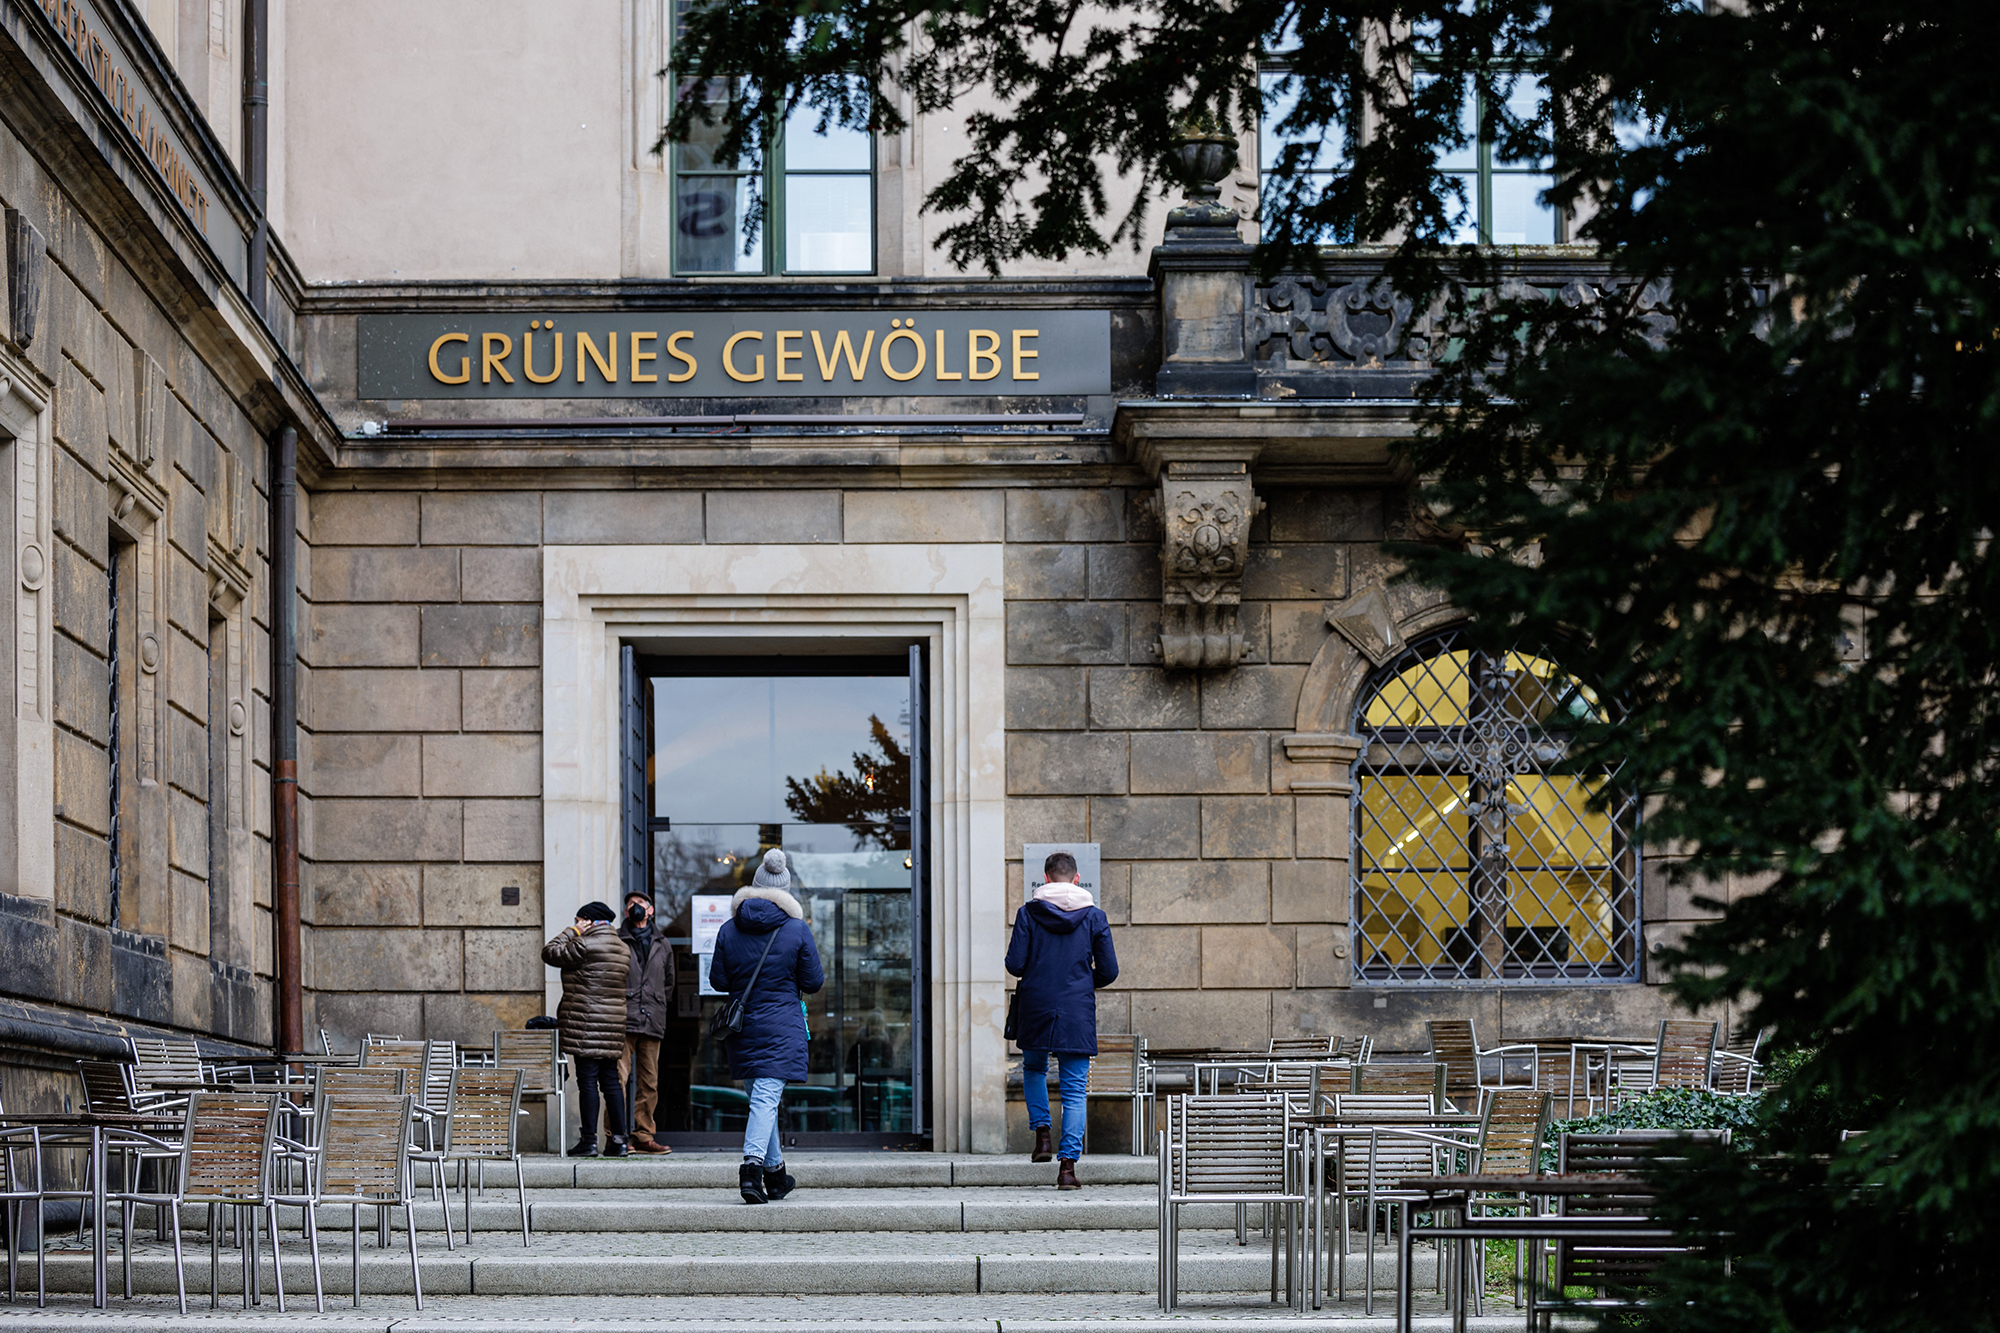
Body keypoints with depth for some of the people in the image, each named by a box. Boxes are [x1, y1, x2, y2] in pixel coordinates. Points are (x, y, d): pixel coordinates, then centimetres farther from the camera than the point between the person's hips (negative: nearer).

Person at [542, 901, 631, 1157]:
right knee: (611, 1081, 10)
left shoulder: (585, 945, -12)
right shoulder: (623, 949, 14)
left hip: (585, 1024, -7)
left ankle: (589, 1139, -6)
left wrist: (569, 933, 7)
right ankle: (618, 1139, 8)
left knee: (587, 1080, -5)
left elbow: (550, 953, -4)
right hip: (613, 1023, 7)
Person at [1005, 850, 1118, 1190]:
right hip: (1078, 1013, 0)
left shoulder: (1029, 912, -3)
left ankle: (1041, 1131, 9)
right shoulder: (1094, 916, 0)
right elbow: (1109, 971, 1)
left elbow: (1015, 964, -6)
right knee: (1075, 1090, 3)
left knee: (1033, 1068, 27)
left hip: (1035, 1008, 0)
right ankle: (1068, 1164, -6)